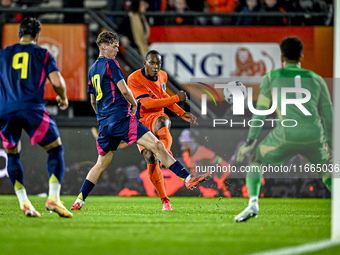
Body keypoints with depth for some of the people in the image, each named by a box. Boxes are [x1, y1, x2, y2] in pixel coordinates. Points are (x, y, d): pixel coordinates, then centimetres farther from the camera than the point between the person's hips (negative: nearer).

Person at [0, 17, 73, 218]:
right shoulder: (43, 54, 9)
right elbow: (57, 81, -1)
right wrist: (63, 98, 19)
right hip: (32, 110, -3)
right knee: (56, 149, 9)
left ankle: (24, 202, 5)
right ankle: (54, 198, -7)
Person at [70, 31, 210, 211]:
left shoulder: (93, 69, 19)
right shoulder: (110, 63, -6)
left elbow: (93, 101, 28)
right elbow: (124, 90, -15)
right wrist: (134, 103, 4)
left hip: (104, 122, 8)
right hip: (121, 118, -8)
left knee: (102, 163, 17)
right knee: (156, 145, -14)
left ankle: (79, 200, 14)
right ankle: (187, 178, -23)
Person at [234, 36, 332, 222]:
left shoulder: (271, 77, 15)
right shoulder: (316, 79, 20)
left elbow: (260, 111, 8)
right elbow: (328, 115, 20)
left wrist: (250, 141, 10)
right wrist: (330, 143, 33)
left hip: (286, 135, -2)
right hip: (314, 136, 2)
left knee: (255, 162, 22)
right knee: (326, 170, 30)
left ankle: (253, 203, -4)